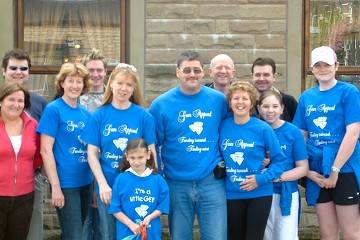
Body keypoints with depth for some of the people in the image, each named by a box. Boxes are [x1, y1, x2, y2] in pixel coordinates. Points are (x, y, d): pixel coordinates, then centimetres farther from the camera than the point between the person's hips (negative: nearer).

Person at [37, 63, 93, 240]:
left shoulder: (86, 113, 9)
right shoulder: (53, 109, -8)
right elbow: (46, 150, -12)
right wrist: (55, 186, -15)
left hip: (86, 182, 6)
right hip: (65, 184, -6)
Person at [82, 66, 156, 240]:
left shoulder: (143, 116, -2)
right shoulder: (99, 115, 0)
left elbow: (150, 152, 0)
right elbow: (92, 153, 0)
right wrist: (103, 184, -10)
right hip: (107, 186, 1)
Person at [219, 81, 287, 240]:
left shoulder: (263, 129, -9)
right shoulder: (222, 126, 0)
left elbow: (279, 160, -6)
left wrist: (262, 179, -16)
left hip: (259, 194, -3)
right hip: (231, 194, 3)